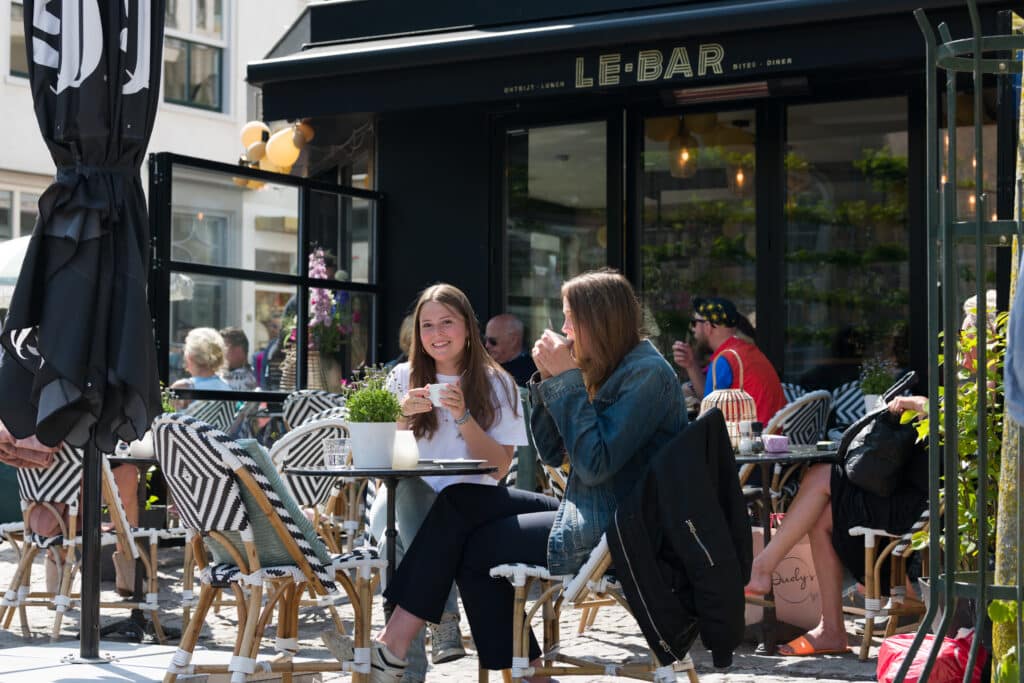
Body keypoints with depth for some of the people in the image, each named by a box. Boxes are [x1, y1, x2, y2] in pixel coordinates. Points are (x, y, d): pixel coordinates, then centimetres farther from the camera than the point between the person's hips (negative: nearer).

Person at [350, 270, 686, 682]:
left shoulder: (648, 374, -15)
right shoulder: (606, 371, 15)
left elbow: (595, 464, -24)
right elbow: (551, 453, 13)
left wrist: (567, 380, -18)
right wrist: (550, 379, 1)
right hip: (590, 517, 9)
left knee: (475, 547, -4)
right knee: (462, 501, 0)